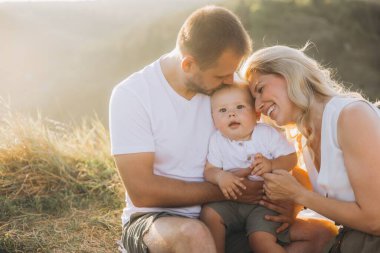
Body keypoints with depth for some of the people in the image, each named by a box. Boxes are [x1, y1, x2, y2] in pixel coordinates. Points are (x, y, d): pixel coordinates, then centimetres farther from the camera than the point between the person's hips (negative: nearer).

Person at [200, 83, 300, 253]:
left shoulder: (267, 133, -4)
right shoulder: (217, 140, 0)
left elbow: (291, 158, -3)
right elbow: (209, 170, -2)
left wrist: (271, 164, -23)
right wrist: (220, 177, -25)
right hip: (232, 200, 3)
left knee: (260, 239, -23)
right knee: (209, 213, -21)